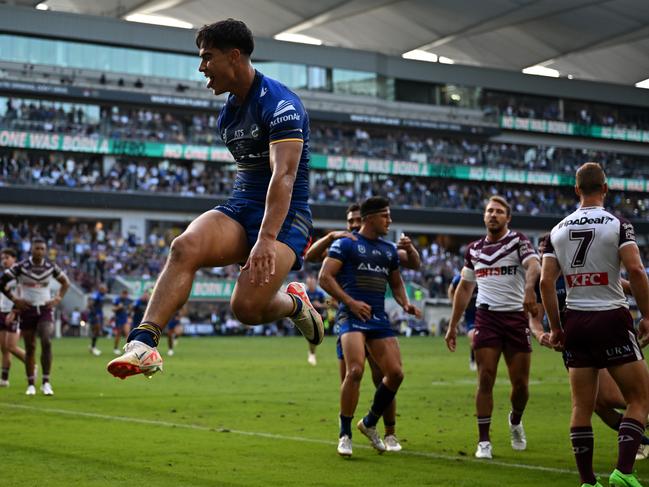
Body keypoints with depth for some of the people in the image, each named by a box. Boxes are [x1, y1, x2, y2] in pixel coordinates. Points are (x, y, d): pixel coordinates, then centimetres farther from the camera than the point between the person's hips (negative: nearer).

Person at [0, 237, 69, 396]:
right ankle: (31, 385, 14)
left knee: (46, 342, -19)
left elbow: (65, 282, 17)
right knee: (30, 348, 3)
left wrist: (57, 299, 4)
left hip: (45, 310, 1)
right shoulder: (21, 267, -7)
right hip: (27, 310, -1)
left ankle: (46, 382, -12)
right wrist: (14, 299, -7)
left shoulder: (51, 267, 1)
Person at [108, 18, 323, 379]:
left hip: (284, 215, -7)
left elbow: (283, 175, -26)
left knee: (246, 306, -25)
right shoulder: (228, 112, 13)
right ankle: (144, 344, -33)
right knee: (185, 246, -25)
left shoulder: (279, 103, -14)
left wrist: (267, 238, -37)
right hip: (240, 206, 7)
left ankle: (295, 303, 11)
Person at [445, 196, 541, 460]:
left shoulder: (518, 241, -1)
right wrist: (452, 326, 17)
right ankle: (484, 442, 0)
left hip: (516, 316, -2)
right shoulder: (474, 250, 12)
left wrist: (529, 289, -42)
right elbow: (464, 288, 20)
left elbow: (533, 266, -20)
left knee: (520, 383, 2)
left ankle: (515, 421, 34)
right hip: (487, 317, 2)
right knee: (485, 380, -7)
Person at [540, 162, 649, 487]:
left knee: (582, 407, 8)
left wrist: (555, 327, 10)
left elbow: (545, 283, 2)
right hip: (612, 319, -4)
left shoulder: (557, 231, 6)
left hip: (575, 322, 4)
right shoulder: (618, 225, -5)